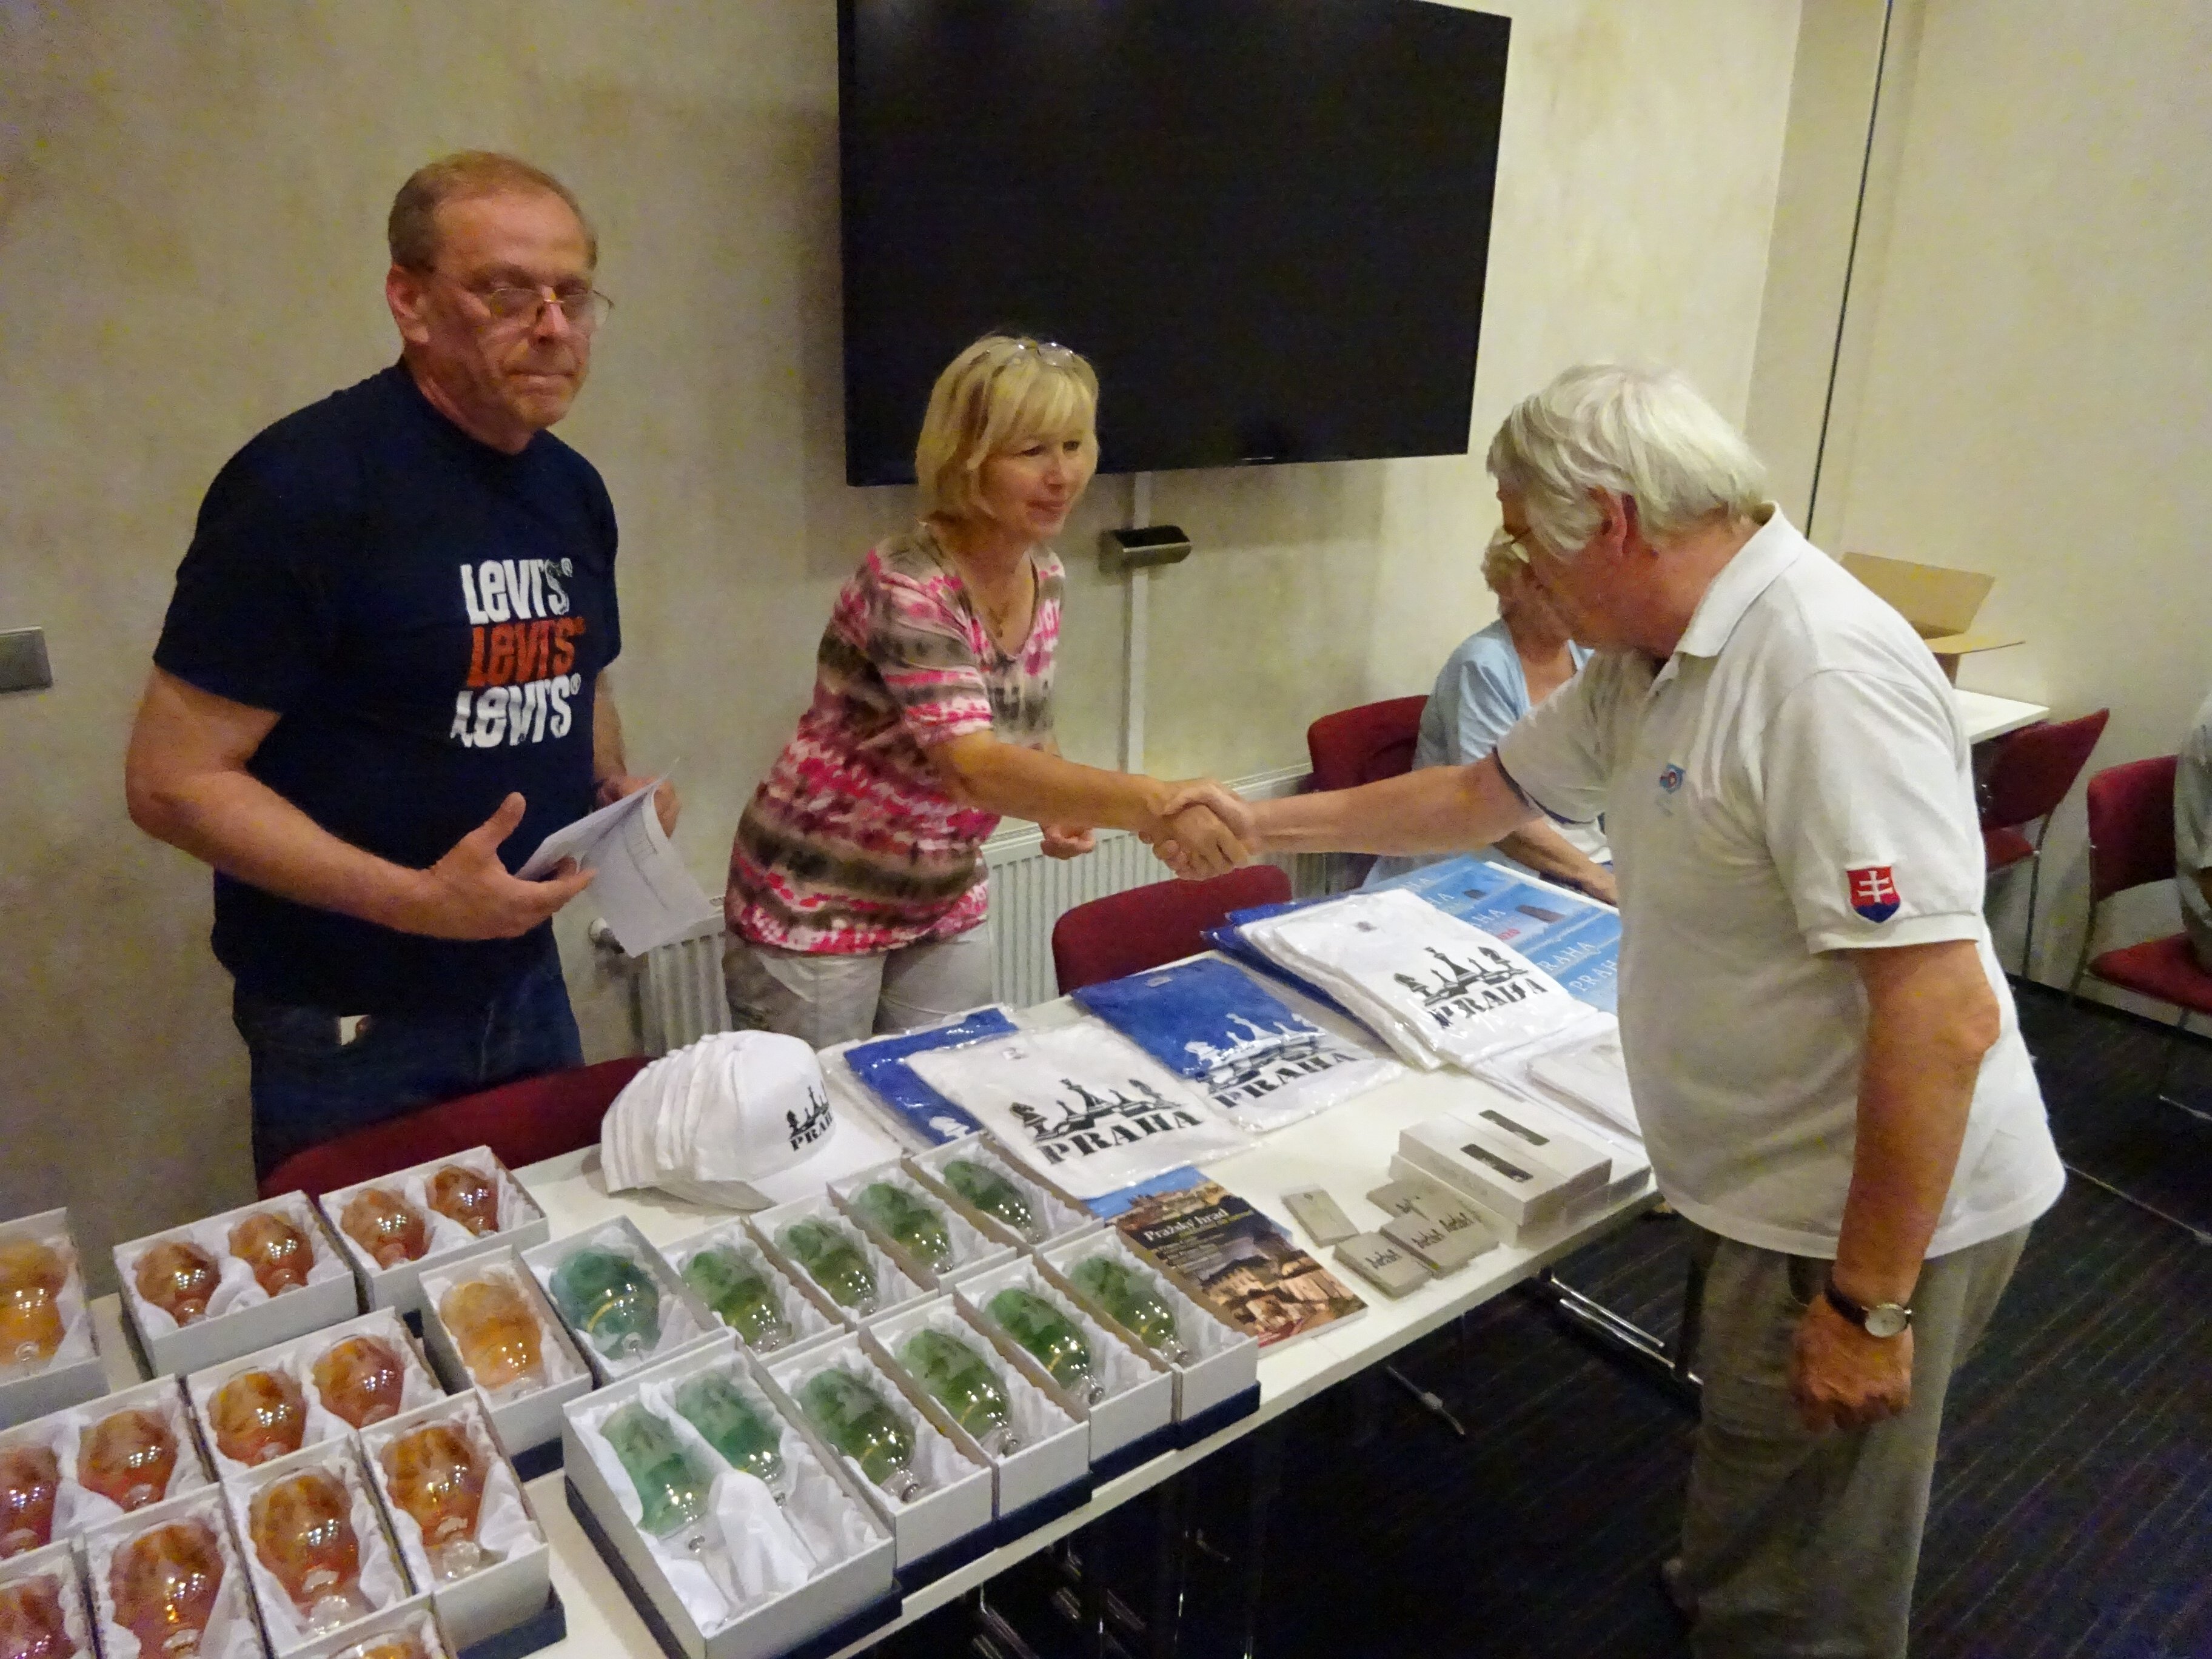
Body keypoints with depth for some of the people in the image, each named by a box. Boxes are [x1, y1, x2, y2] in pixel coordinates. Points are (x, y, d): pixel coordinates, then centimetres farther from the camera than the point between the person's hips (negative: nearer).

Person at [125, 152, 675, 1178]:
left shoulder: (573, 489, 4)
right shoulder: (304, 486, -18)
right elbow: (171, 781, -18)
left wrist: (617, 792, -2)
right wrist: (414, 900, -27)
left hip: (527, 980, 6)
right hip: (348, 1028, -6)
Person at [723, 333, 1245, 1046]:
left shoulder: (1043, 576, -3)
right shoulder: (906, 585, -26)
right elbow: (976, 768, -39)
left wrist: (1060, 802, -7)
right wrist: (1157, 804, -48)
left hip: (945, 904, 7)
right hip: (816, 907, -6)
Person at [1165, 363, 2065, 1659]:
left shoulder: (1822, 677, -27)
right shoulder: (1649, 660, 4)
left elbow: (1944, 1018, -30)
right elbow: (1484, 795, 16)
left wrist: (1869, 1302, -24)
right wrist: (1266, 825, 16)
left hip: (1874, 1216, -9)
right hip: (1787, 1194, 9)